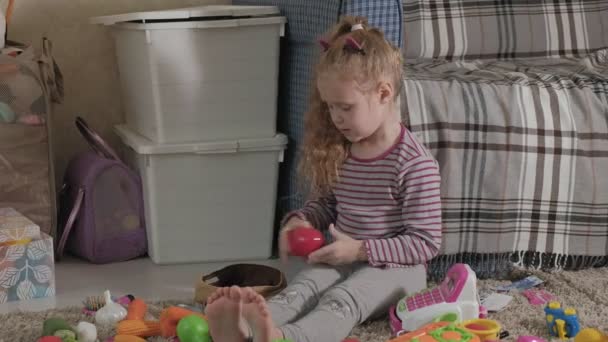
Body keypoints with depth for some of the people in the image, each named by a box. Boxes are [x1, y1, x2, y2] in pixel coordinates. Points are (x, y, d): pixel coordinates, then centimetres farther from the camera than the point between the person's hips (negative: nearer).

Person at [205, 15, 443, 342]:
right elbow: (326, 203, 21)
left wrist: (359, 249, -21)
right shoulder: (340, 151, 6)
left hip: (394, 267, -6)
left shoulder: (415, 164, -16)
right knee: (303, 286, -26)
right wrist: (300, 220, -2)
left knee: (343, 299, -35)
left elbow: (425, 244, -15)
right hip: (344, 260, 6)